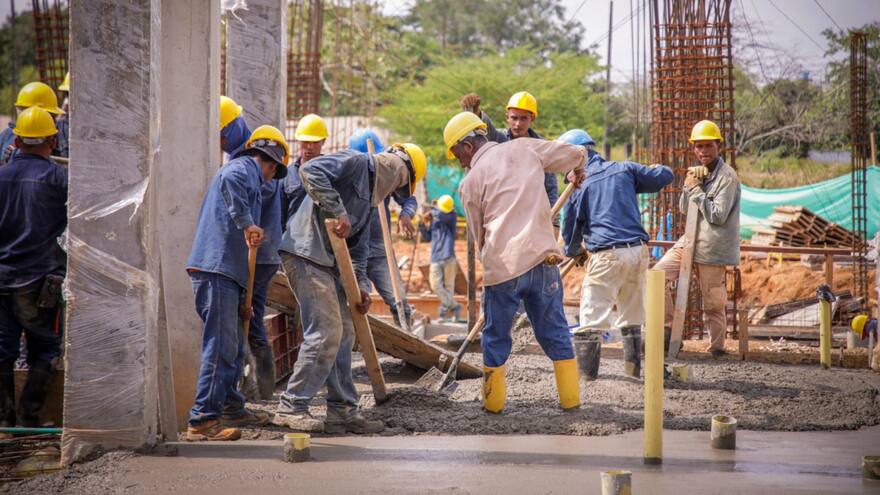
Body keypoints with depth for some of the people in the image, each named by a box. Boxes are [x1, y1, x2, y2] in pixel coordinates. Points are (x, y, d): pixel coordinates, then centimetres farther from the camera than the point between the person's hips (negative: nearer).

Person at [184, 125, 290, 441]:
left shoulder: (245, 171, 28)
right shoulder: (246, 168, -2)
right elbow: (229, 180, -29)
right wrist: (247, 223, -28)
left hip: (224, 271, 10)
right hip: (217, 269, -10)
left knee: (232, 345, 19)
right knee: (221, 345, -12)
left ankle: (231, 408, 31)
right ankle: (203, 421, -14)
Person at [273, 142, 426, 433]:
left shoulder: (370, 193, 24)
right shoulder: (355, 163, -5)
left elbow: (359, 245, 22)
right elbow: (310, 171, -22)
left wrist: (361, 284, 8)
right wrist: (337, 211, -24)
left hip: (326, 261, 10)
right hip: (306, 253, -10)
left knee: (343, 333, 11)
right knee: (326, 332, -12)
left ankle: (342, 410, 16)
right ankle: (291, 408, -6)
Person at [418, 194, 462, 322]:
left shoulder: (452, 216, 1)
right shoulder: (433, 220, 14)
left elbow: (440, 215, -21)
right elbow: (427, 238, 21)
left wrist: (432, 211, -1)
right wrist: (423, 226, 5)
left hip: (448, 258, -4)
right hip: (435, 258, 4)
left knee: (448, 286, -1)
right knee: (436, 285, -9)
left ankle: (444, 312, 3)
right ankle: (454, 306, -5)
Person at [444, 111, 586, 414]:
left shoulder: (470, 183, 4)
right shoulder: (524, 148, 9)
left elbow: (479, 236, 12)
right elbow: (576, 155, 17)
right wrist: (577, 173, 40)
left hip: (502, 267, -2)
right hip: (542, 260, 2)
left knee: (496, 338, 13)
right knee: (555, 332, 13)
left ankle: (493, 402, 21)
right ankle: (570, 399, 16)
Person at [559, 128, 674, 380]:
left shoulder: (578, 185, 1)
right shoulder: (625, 169, 10)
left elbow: (570, 227, 10)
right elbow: (664, 176, 14)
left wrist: (572, 251, 31)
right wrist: (659, 169, 38)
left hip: (607, 255, -5)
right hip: (638, 250, 5)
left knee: (592, 315, -2)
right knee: (632, 316, 17)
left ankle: (586, 373, -6)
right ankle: (633, 369, 22)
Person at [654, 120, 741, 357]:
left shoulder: (727, 177, -12)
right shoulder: (698, 172, 12)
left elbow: (718, 215, -18)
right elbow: (683, 208, 12)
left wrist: (696, 190, -14)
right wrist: (688, 186, -7)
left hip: (713, 247, -7)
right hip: (691, 240, 7)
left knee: (713, 301, 0)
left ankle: (717, 346, 13)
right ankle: (667, 328, 4)